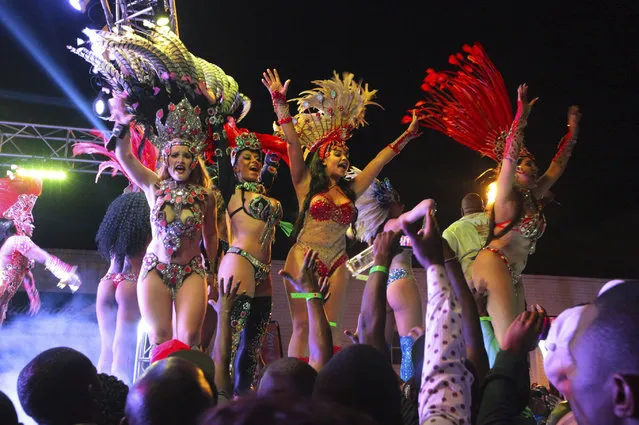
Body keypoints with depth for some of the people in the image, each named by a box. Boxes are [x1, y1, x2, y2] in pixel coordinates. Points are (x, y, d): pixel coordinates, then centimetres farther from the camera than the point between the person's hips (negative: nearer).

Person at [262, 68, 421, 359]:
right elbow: (293, 143, -3)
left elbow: (380, 159, 21)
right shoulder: (306, 184, 5)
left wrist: (407, 136, 26)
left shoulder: (350, 191, 15)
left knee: (331, 331, -1)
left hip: (336, 265, 4)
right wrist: (279, 102, -10)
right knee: (303, 326, -9)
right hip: (304, 259, -4)